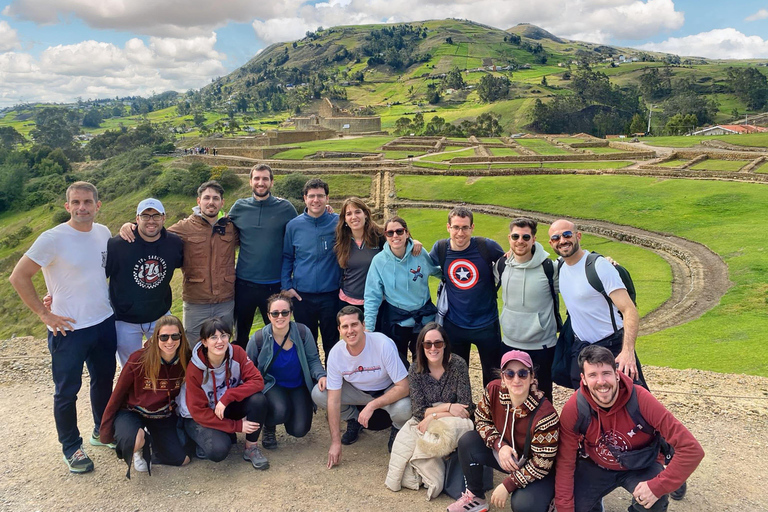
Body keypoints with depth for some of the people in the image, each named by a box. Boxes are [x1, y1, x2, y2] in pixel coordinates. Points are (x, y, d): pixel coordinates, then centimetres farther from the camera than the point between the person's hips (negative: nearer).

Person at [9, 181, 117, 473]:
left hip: (105, 324, 6)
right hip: (69, 329, -5)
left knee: (104, 381, 19)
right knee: (67, 391, 8)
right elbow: (18, 277, -13)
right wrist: (44, 314, -12)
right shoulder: (53, 239, -17)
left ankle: (102, 431, 40)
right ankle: (71, 448, 26)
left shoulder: (103, 233, 1)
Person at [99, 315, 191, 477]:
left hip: (164, 416, 4)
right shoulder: (138, 359, -23)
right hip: (132, 412, -4)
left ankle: (152, 438, 23)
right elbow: (118, 393, -11)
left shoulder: (185, 360, -13)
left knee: (182, 459, -8)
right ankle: (137, 449, 4)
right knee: (133, 441, -37)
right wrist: (106, 430, -7)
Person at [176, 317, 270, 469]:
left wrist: (227, 397, -35)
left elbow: (257, 381, -22)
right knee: (219, 450, -32)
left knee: (258, 399, -27)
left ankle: (251, 448, -6)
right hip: (199, 418, -3)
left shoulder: (237, 353, -16)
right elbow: (198, 411, -20)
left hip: (227, 407, 4)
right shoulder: (194, 369, -24)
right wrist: (236, 426, -23)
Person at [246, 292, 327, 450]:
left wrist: (321, 375, -24)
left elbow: (313, 359, -5)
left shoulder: (303, 332, -17)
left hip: (299, 386, 2)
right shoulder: (259, 338, -18)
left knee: (299, 430, -9)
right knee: (280, 411, -34)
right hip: (272, 384, -2)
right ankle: (268, 429, 5)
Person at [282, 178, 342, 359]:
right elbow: (287, 257, 8)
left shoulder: (338, 222, -3)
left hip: (330, 294, -1)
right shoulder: (294, 225, 1)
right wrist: (287, 286, 0)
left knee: (331, 341, 10)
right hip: (302, 295, 1)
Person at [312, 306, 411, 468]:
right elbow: (333, 399, -16)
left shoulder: (384, 344, -31)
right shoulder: (336, 353, -21)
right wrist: (335, 441, -16)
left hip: (388, 391, -3)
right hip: (357, 390, 3)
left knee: (404, 408, -36)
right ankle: (353, 420, 10)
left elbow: (403, 387, -27)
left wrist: (372, 405, -34)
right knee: (318, 394, -18)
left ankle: (397, 429, 4)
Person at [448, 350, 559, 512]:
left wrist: (507, 485, -23)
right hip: (506, 455, 5)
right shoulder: (494, 390, -19)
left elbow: (541, 464, -25)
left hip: (537, 472, -5)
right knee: (467, 442, -13)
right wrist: (499, 445, -21)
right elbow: (481, 420, -3)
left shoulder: (545, 413, -32)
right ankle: (476, 498, 8)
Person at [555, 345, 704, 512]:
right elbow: (566, 463, -14)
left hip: (641, 467, -1)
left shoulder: (640, 400, -29)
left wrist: (657, 486, -34)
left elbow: (691, 449, -28)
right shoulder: (573, 409, -24)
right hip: (595, 467, 2)